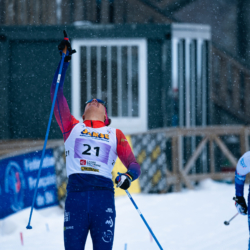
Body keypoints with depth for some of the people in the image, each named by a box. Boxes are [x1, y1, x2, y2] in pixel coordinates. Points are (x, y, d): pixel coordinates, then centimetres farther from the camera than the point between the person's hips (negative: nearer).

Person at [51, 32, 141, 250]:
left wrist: (128, 176, -11)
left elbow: (133, 164, 12)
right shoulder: (72, 127, 19)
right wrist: (64, 60, 18)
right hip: (76, 194, 0)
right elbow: (57, 94, 18)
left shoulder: (115, 134, 19)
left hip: (104, 196, 0)